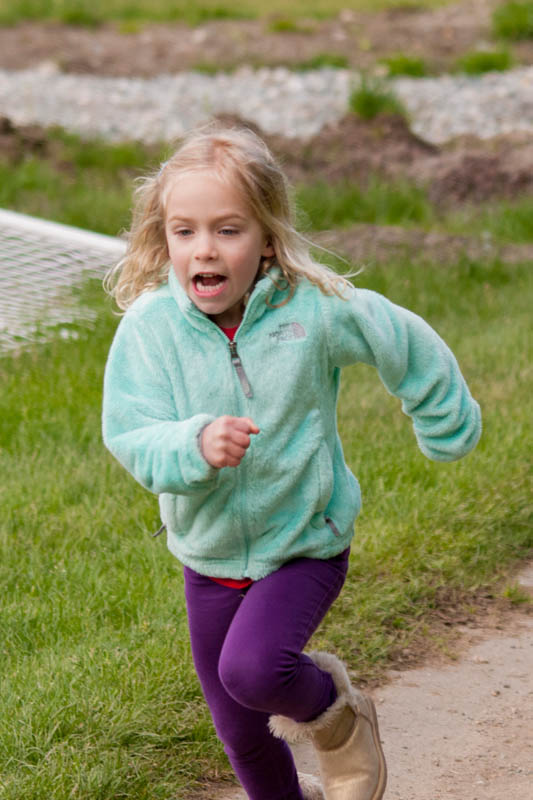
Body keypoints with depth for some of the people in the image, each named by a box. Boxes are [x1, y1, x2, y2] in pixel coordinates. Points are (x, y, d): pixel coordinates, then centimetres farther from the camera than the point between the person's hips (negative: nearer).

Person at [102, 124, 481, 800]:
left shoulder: (315, 308, -19)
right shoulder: (149, 326, -17)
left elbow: (409, 347, -2)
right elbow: (133, 439, -20)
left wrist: (446, 429, 14)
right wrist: (195, 443, -41)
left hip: (306, 545, -3)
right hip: (210, 558, 3)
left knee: (250, 671, -28)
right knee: (241, 733, 15)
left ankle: (333, 709, 5)